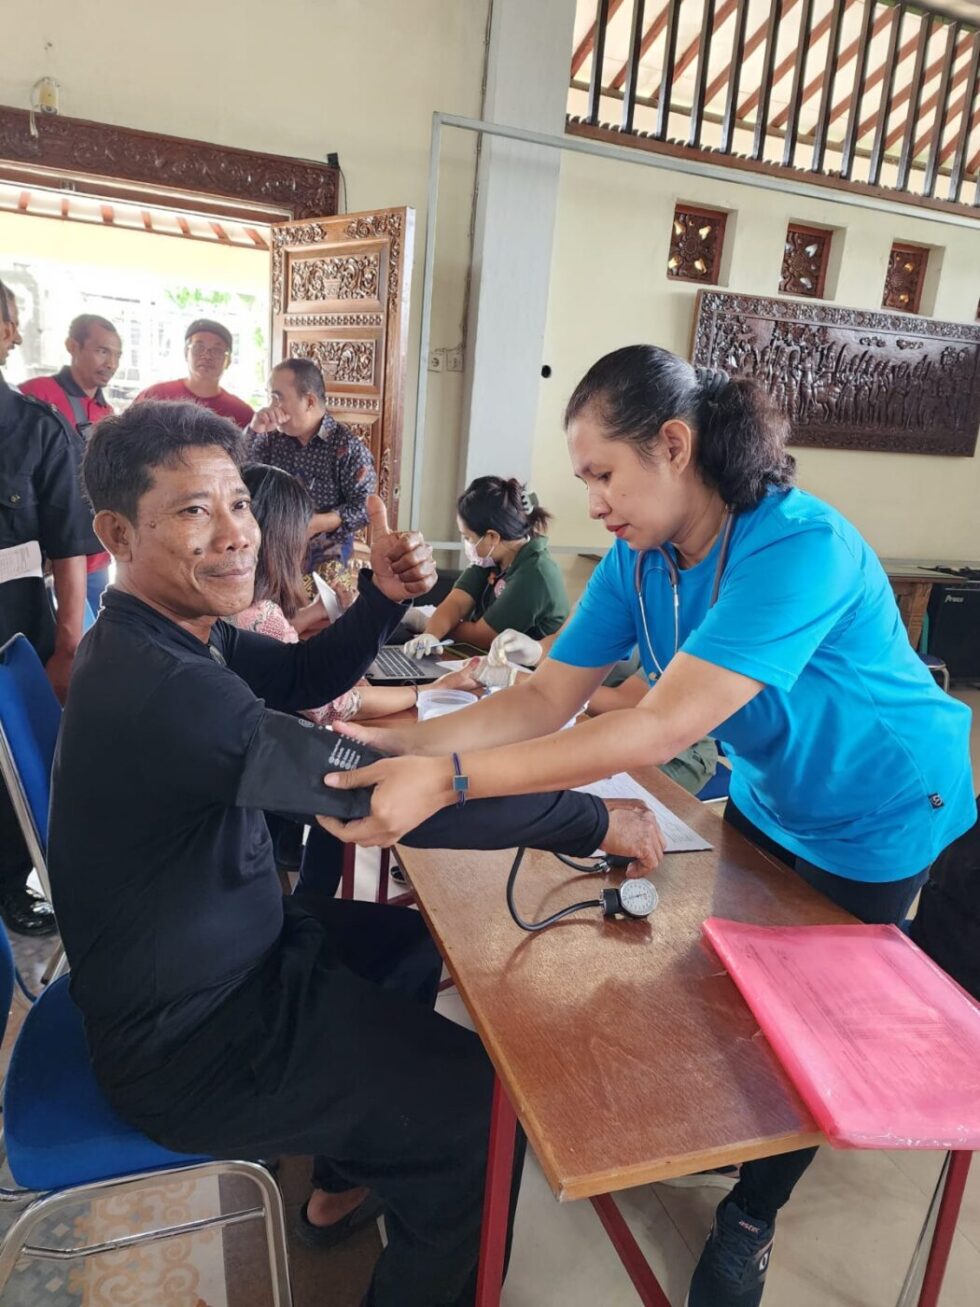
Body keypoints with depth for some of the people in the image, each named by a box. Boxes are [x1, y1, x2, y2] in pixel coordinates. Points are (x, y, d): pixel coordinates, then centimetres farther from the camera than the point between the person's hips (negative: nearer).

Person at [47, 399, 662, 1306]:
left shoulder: (169, 627, -3)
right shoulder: (159, 687, -33)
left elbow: (305, 677, 8)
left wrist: (383, 597, -12)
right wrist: (595, 820, -25)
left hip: (207, 951, 10)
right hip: (187, 1041, -9)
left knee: (408, 941, 27)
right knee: (489, 1101, -3)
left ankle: (344, 1184, 44)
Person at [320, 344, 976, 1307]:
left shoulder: (798, 547, -37)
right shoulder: (638, 558, -14)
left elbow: (664, 728, -45)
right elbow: (548, 697, -17)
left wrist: (447, 780, -49)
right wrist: (403, 744, -31)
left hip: (879, 820, -5)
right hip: (766, 798, 6)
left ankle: (752, 1213, 39)